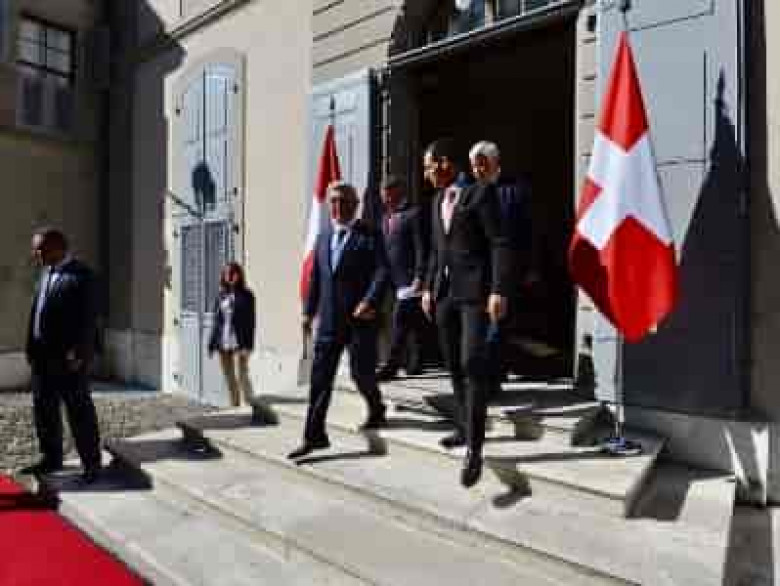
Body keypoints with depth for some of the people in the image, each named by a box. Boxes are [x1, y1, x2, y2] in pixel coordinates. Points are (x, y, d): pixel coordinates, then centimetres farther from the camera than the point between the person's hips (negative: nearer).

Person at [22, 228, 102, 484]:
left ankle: (92, 463, 13)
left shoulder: (81, 275, -12)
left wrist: (77, 354, -20)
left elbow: (87, 318, -17)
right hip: (42, 355, 8)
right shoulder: (46, 273, 14)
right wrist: (31, 347, 11)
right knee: (44, 409, 16)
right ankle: (51, 458, 31)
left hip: (69, 358, -8)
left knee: (80, 412, 1)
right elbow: (36, 311, 15)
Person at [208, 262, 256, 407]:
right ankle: (235, 405, 22)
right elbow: (216, 321, 14)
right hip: (223, 344, 5)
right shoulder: (220, 296, 11)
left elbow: (250, 321, -7)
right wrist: (212, 344, 9)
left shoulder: (246, 295, -2)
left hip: (239, 344, -5)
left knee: (242, 376, -8)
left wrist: (248, 345, -14)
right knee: (229, 378, 11)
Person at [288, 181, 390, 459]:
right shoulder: (323, 237, 15)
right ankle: (314, 435, 8)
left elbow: (382, 271, -12)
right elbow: (316, 277, 17)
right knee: (320, 376, 1)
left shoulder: (369, 235, -2)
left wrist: (369, 301, -25)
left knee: (361, 372, 4)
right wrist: (309, 312, 14)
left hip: (360, 318, -5)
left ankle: (376, 411, 35)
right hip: (329, 319, 5)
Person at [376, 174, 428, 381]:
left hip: (410, 279, -8)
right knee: (413, 322, 15)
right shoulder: (386, 218, 16)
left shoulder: (413, 214, -8)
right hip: (396, 280, 8)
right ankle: (415, 363, 24)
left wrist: (419, 277, -17)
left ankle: (391, 366, -3)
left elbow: (421, 248, -12)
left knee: (400, 321, -9)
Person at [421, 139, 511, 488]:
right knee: (454, 365, 12)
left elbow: (499, 244, -12)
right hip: (445, 292, 8)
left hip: (475, 290, -7)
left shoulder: (481, 191, -6)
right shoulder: (438, 200, 16)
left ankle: (474, 449, -9)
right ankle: (464, 428, 27)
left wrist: (498, 291, -19)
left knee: (473, 364, -15)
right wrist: (429, 288, 16)